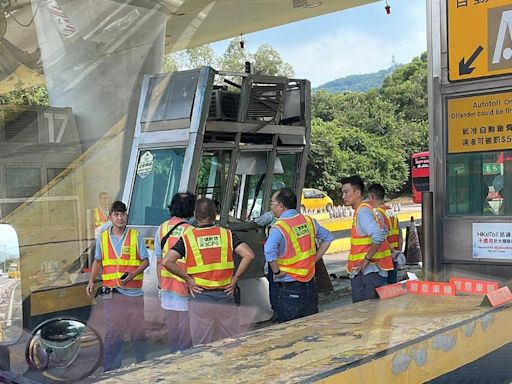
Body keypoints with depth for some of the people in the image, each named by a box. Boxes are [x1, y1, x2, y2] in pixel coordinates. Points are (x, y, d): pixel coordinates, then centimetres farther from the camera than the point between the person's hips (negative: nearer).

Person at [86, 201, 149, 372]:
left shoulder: (136, 236, 0)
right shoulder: (102, 238, 8)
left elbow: (145, 261, 1)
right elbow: (97, 261, 19)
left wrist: (132, 275, -14)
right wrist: (91, 281, 6)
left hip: (134, 292, -1)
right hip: (111, 293, 2)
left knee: (138, 330, 3)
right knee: (112, 332, 5)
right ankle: (110, 369, 15)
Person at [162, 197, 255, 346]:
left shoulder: (187, 237, -1)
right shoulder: (227, 234, 1)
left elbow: (167, 261, -11)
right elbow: (249, 255, -10)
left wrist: (188, 278, -3)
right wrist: (235, 278, -2)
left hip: (200, 297, -1)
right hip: (225, 295, 1)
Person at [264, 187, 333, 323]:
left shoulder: (279, 227, -16)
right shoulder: (309, 221, 3)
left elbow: (269, 251, -33)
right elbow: (328, 238, 17)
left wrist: (276, 272, -17)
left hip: (289, 288, -6)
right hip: (310, 285, 6)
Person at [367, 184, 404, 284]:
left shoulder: (377, 214, -16)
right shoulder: (392, 212, 12)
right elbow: (400, 236, 16)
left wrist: (393, 253, -15)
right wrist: (398, 253, 17)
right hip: (393, 261, 9)